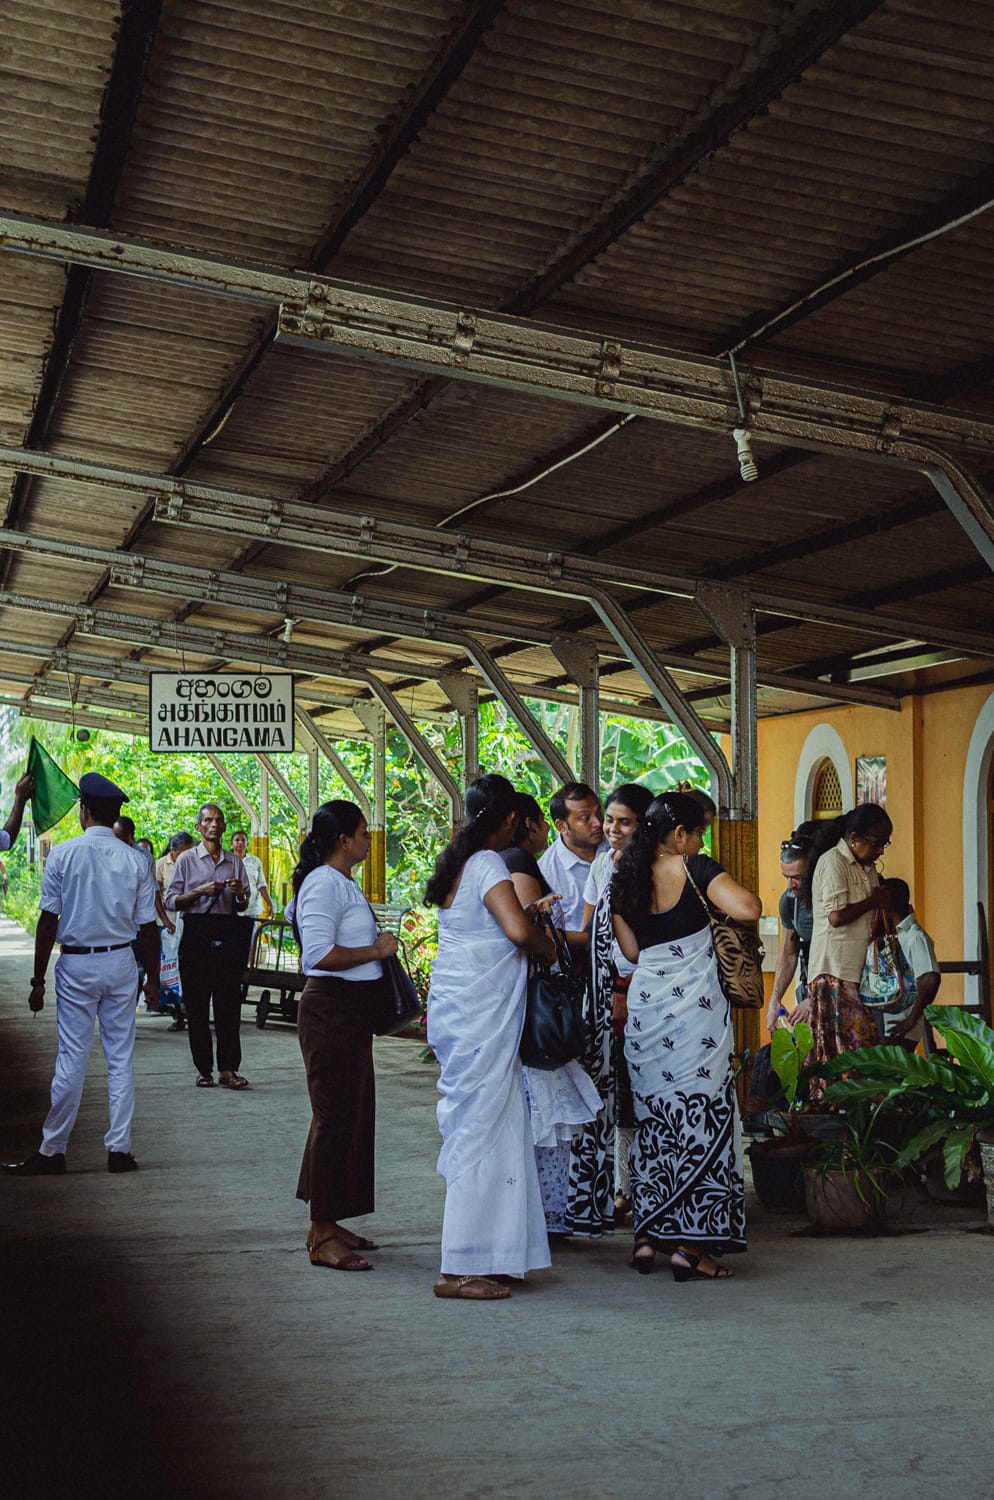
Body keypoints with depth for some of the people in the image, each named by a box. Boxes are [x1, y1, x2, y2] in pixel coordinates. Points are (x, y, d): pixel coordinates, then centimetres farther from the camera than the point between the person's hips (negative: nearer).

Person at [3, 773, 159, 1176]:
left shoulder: (63, 854, -7)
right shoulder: (135, 860, 0)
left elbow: (48, 922, -8)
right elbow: (148, 927, 2)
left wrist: (38, 980, -3)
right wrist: (153, 977, 13)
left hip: (76, 964, -2)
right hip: (120, 962, 2)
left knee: (72, 1059, 1)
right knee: (121, 1059, 7)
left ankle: (53, 1150, 7)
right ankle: (119, 1149, 10)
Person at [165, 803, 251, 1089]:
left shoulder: (234, 861, 15)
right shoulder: (187, 860, 6)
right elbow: (171, 901, 0)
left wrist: (239, 894, -4)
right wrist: (200, 891, -13)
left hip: (228, 933, 2)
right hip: (197, 933, -2)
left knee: (229, 1001, -2)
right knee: (196, 1003, -1)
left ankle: (228, 1068, -1)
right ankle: (204, 1068, 5)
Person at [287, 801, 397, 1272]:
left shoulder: (342, 883, 16)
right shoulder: (325, 884, -16)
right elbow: (318, 954, -26)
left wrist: (376, 941, 14)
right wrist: (375, 951, -17)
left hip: (350, 1012, 11)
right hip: (330, 1009, -11)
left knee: (352, 1115, 15)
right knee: (336, 1118, -6)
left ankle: (327, 1225, 23)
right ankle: (322, 1236, 0)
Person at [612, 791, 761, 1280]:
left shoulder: (624, 880, 9)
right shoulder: (694, 869, -7)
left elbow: (630, 950, 13)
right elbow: (748, 910, -19)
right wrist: (741, 892, 2)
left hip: (645, 1004, 6)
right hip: (694, 1004, -6)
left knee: (653, 1116, 13)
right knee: (700, 1115, -1)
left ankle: (647, 1237, 16)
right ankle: (690, 1244, -2)